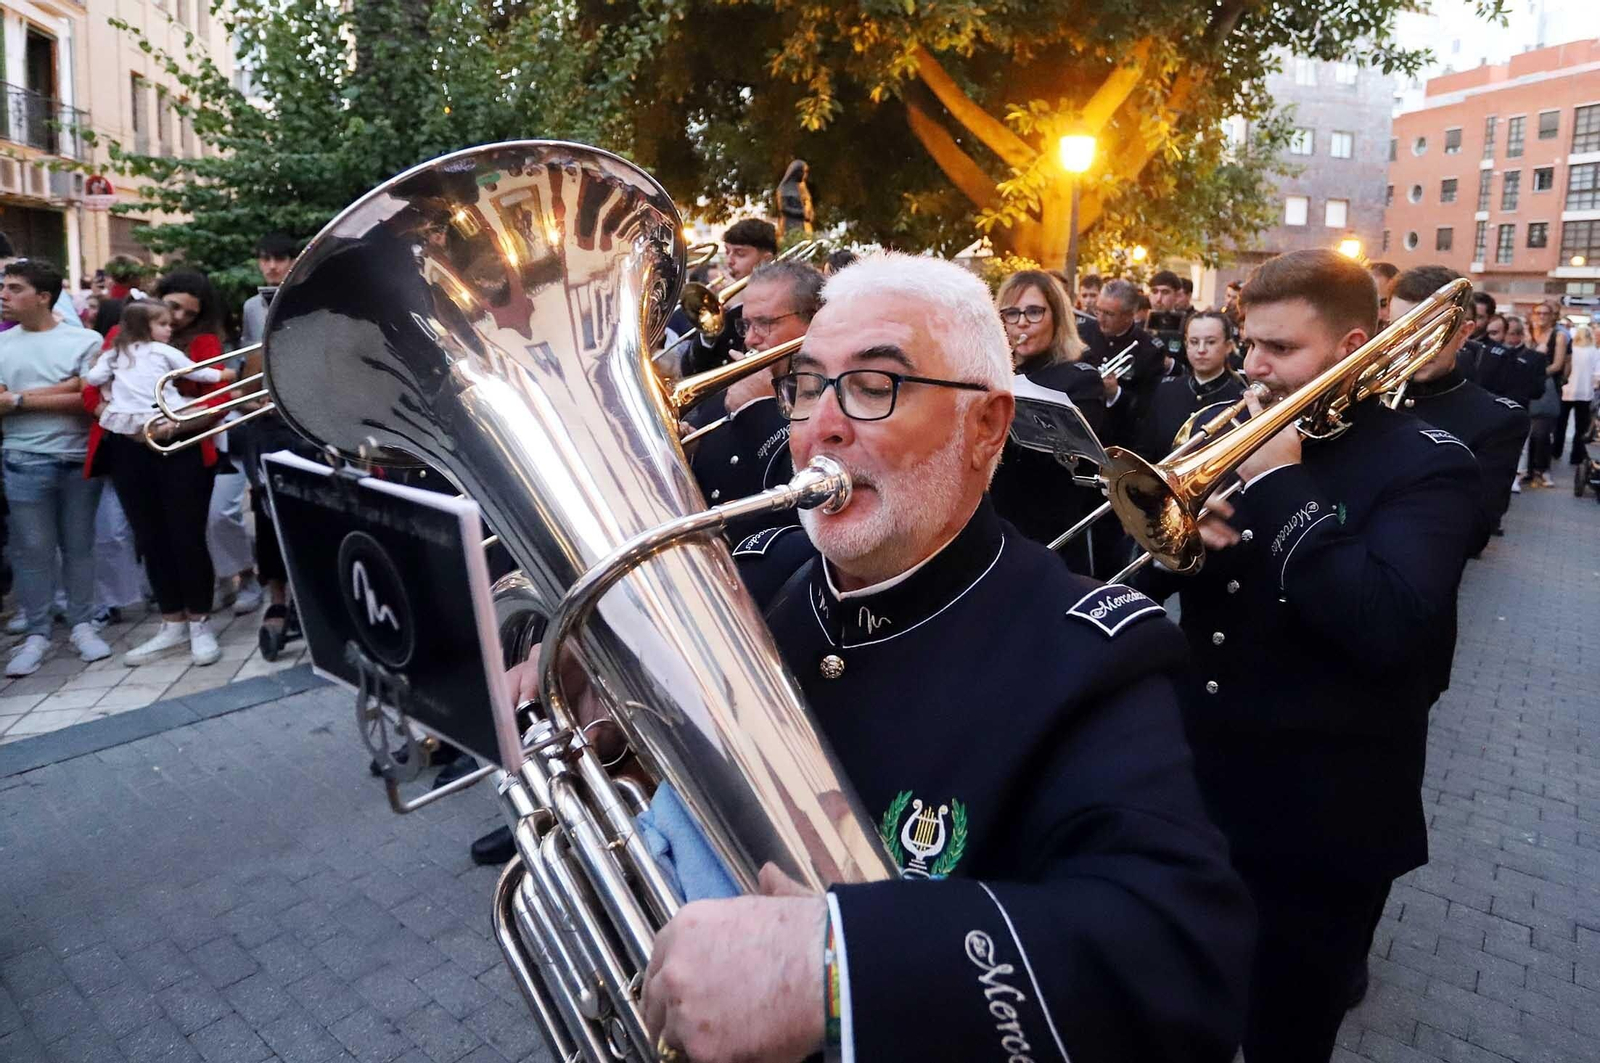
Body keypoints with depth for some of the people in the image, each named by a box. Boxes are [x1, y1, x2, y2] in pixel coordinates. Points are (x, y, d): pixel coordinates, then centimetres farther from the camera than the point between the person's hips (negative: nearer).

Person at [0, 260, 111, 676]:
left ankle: (81, 625, 17)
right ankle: (36, 634, 11)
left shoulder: (85, 341, 0)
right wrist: (64, 391, -11)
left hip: (80, 459, -1)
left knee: (79, 546, 7)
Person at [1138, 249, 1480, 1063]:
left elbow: (1387, 626, -27)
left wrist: (1279, 484, -23)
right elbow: (1146, 570, 6)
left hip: (1323, 818, -5)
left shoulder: (1426, 464, -11)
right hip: (1192, 788, 6)